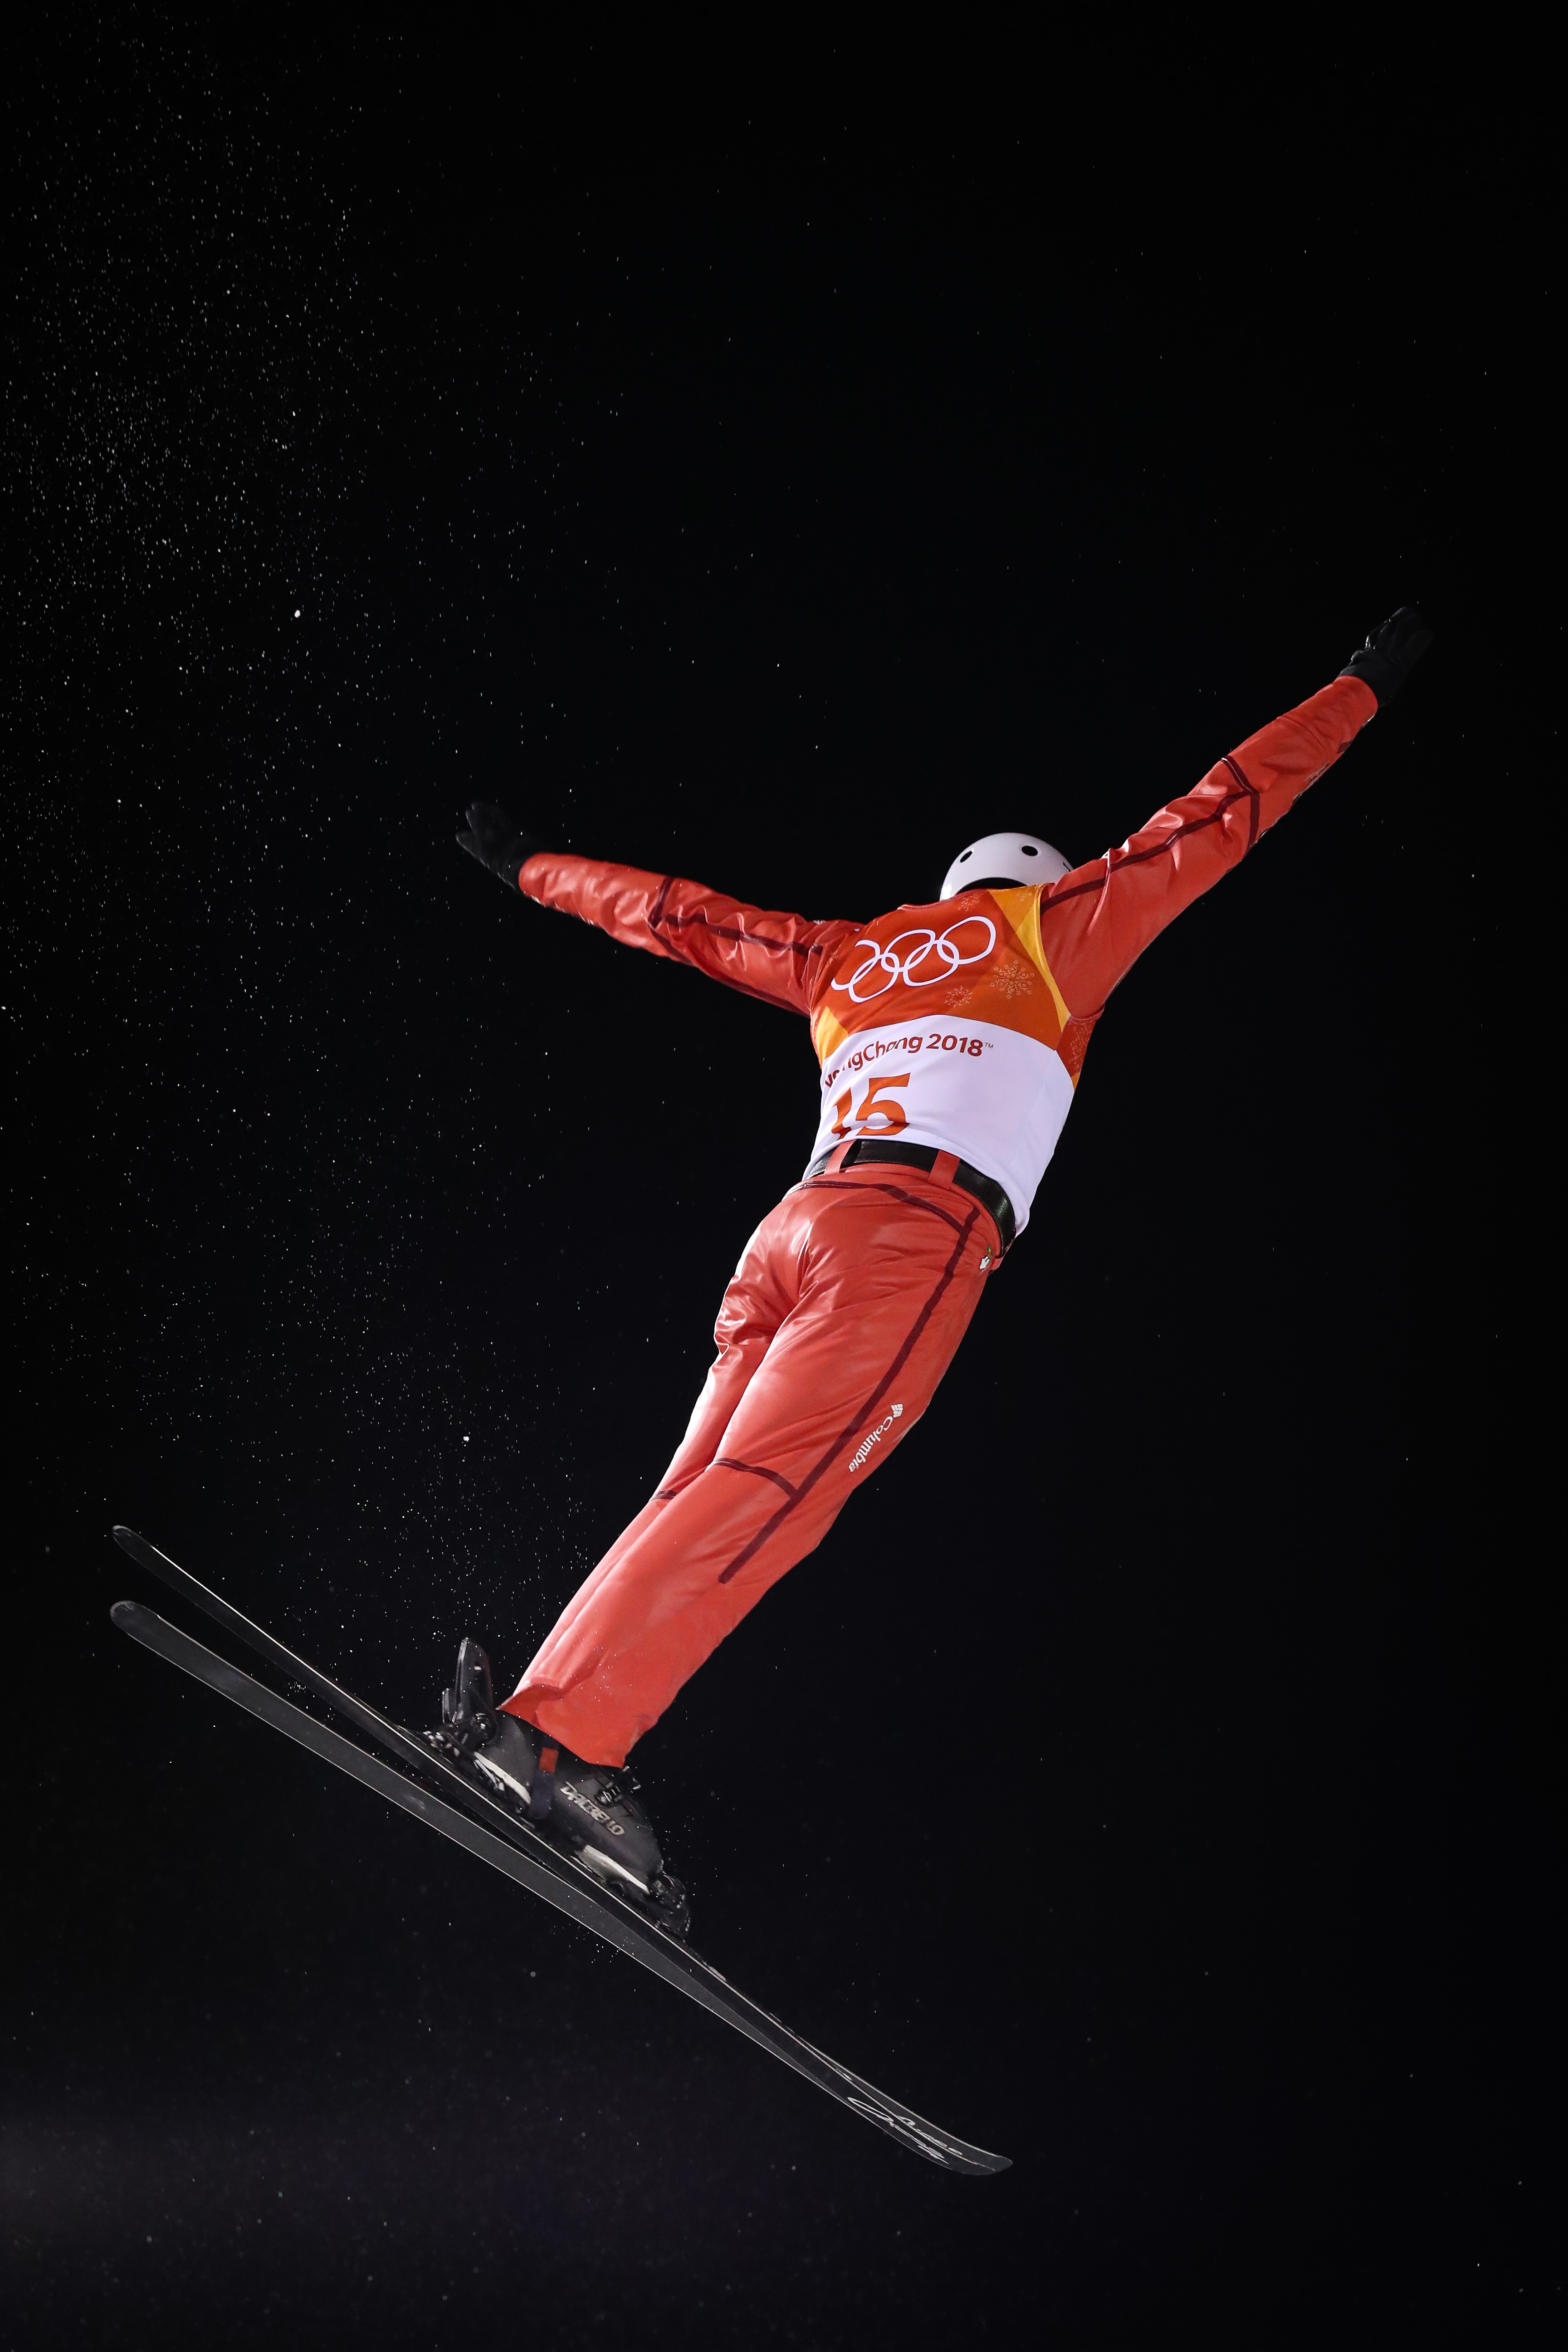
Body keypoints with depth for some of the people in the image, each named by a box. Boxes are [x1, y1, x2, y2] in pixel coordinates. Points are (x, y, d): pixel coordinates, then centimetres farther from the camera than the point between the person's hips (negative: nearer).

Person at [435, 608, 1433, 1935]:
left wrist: (529, 869, 52)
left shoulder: (849, 961, 32)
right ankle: (559, 1728, -35)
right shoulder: (1047, 926, 20)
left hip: (798, 1227, 7)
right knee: (766, 1497, -20)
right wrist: (1364, 689, 33)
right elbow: (1218, 816, 23)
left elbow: (679, 917, 38)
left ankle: (534, 1722, -18)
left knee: (702, 1502, -4)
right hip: (920, 1229, -7)